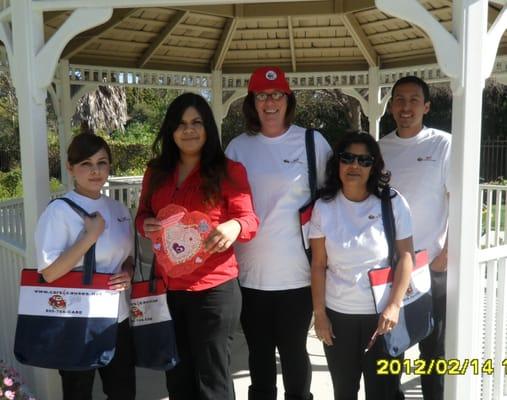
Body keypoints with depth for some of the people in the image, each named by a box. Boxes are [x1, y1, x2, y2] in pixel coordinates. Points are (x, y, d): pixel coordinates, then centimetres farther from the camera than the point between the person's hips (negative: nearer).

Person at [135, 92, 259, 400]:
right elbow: (142, 215, 15)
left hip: (213, 289, -4)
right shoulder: (156, 172, 7)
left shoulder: (229, 170, -5)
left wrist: (234, 227, -30)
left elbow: (250, 220, -6)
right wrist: (146, 225, -9)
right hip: (167, 289, 5)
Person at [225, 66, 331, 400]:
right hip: (249, 272, 3)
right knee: (259, 352, 17)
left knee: (294, 351, 11)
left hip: (296, 272, -2)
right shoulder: (238, 147, 5)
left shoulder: (312, 142, -3)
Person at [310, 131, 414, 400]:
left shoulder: (393, 203, -6)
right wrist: (319, 314, -1)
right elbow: (318, 265, -1)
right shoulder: (323, 207, -3)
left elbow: (406, 257, -5)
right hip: (338, 314, 1)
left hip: (382, 313, -1)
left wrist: (394, 306, -13)